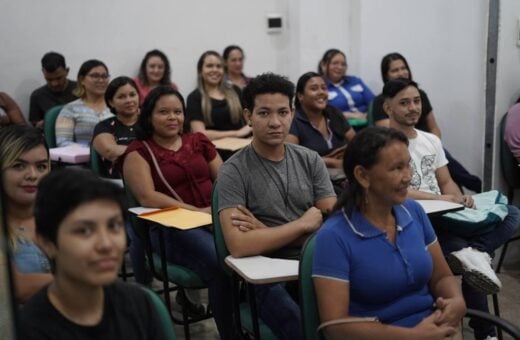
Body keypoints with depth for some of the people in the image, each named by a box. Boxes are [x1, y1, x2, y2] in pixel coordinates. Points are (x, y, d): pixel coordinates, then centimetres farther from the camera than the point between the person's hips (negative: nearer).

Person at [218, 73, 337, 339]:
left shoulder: (310, 160, 7)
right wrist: (304, 224, -8)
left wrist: (267, 232, -10)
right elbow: (238, 245, -17)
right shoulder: (233, 172, -6)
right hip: (268, 277, -4)